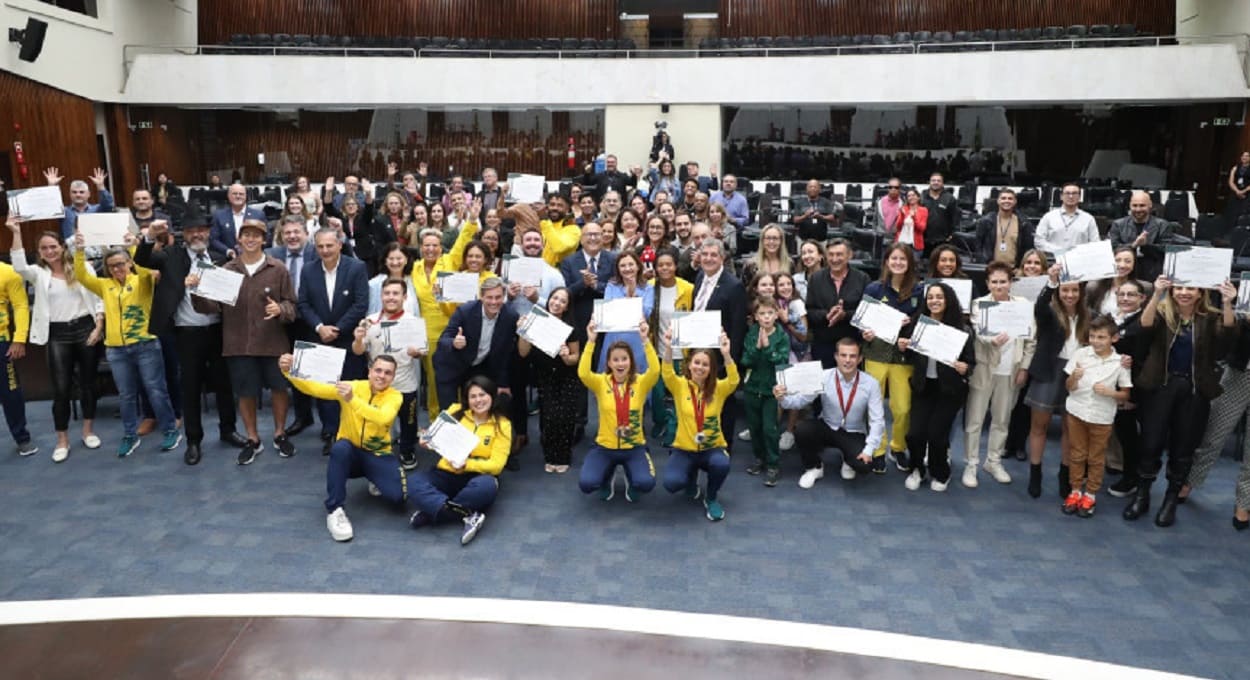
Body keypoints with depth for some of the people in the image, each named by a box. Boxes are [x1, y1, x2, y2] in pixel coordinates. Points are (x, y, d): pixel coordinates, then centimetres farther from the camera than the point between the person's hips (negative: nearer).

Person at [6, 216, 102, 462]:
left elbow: (97, 299, 4)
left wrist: (98, 328, -6)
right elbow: (19, 267, -18)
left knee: (87, 382, 9)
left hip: (85, 329, 0)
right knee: (60, 388, 0)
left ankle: (88, 431, 24)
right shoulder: (38, 274, 5)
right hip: (57, 335, 0)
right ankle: (62, 440, 11)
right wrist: (16, 233, -20)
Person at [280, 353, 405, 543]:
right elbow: (314, 389, -17)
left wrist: (352, 399, -46)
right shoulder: (350, 386, -8)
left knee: (397, 495, -23)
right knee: (340, 447, -37)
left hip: (378, 455, 0)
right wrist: (289, 372, -35)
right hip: (349, 453, 0)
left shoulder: (395, 396, -10)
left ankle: (376, 481, 17)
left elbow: (382, 418, -33)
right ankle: (334, 510, -23)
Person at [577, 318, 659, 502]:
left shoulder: (640, 382, -5)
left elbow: (655, 370, -26)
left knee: (646, 483, -26)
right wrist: (591, 341, -31)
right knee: (586, 484, -20)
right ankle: (608, 477, 17)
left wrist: (644, 340, -33)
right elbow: (583, 373, -25)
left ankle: (631, 480, 14)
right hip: (604, 447, 1)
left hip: (634, 447, -1)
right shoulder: (601, 382, -5)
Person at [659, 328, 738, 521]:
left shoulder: (719, 388, -3)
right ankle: (692, 483, 15)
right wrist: (668, 349, -42)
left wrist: (726, 354, -40)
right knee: (671, 482, -27)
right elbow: (667, 374, -24)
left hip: (712, 448, 0)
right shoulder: (680, 385, -4)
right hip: (684, 449, 0)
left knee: (721, 464, -36)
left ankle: (711, 498, 0)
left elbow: (734, 380, -23)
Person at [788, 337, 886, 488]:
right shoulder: (823, 377, -15)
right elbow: (800, 400, -20)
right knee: (802, 429, -29)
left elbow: (877, 421, -14)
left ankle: (848, 459, 14)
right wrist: (783, 398, -42)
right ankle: (814, 468, 1)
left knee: (864, 464, -28)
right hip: (826, 428, 1)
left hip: (854, 434, -1)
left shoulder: (871, 383, -16)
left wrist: (869, 450, -23)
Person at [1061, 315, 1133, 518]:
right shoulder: (1080, 354, -5)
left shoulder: (1120, 362, -7)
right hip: (1076, 412, 1)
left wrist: (1109, 392, -19)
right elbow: (1069, 387, -1)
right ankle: (1075, 491, 25)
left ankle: (1090, 495, 24)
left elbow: (1126, 395, 0)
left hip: (1102, 417, -1)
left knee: (1096, 458, 11)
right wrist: (1075, 377, -22)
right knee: (1077, 454, 12)